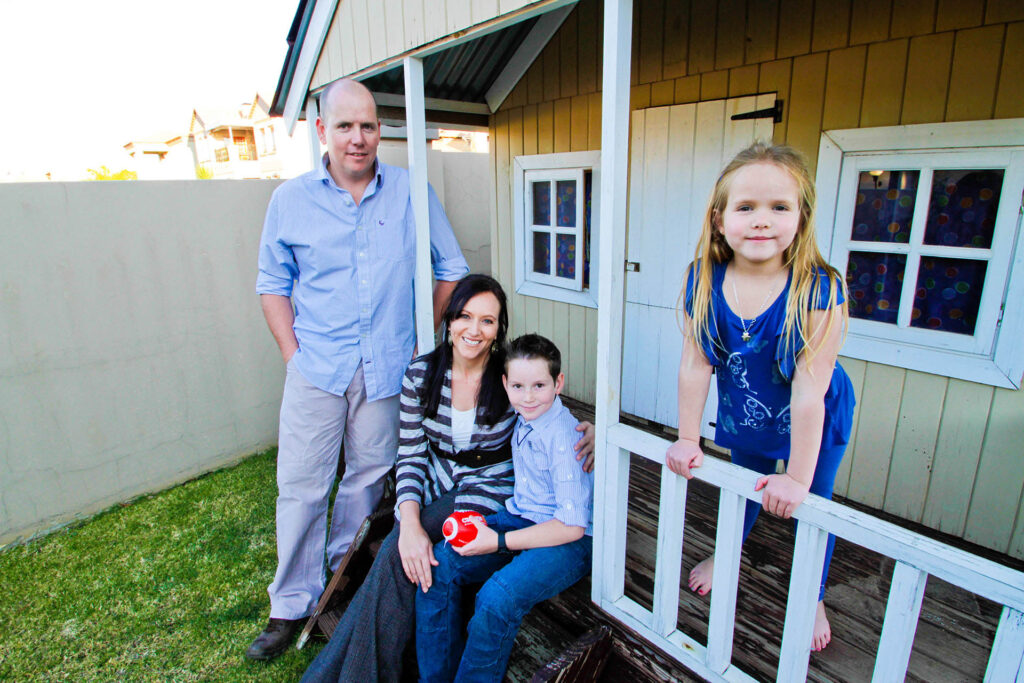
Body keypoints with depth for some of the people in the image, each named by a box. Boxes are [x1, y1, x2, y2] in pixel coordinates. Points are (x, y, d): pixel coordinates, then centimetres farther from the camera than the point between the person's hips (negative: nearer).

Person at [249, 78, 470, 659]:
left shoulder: (413, 193, 1)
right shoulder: (291, 200, 3)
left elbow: (452, 269, 8)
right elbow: (273, 284, 8)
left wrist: (422, 334, 3)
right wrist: (292, 352, -2)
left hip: (385, 369, 1)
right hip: (316, 369, 0)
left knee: (369, 476, 14)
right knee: (302, 486, 4)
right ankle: (292, 605, 23)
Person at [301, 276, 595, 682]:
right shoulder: (420, 374, -5)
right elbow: (411, 456, -4)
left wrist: (588, 431, -22)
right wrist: (410, 522, -19)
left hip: (490, 488, -3)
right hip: (436, 485, 3)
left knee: (398, 553, -23)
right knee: (403, 547, -26)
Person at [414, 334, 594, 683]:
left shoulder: (564, 438, -23)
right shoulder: (522, 418, 1)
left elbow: (572, 527, -23)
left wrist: (498, 542, -19)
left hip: (568, 539, -7)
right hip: (518, 517, 8)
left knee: (496, 598, -31)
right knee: (438, 564, -9)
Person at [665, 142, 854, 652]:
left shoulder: (818, 290, -32)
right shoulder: (704, 281, -23)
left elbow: (809, 389, -30)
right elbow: (695, 365, -17)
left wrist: (798, 476, -24)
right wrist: (687, 439, -11)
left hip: (814, 423, -2)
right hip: (744, 419, 3)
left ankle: (813, 599, 44)